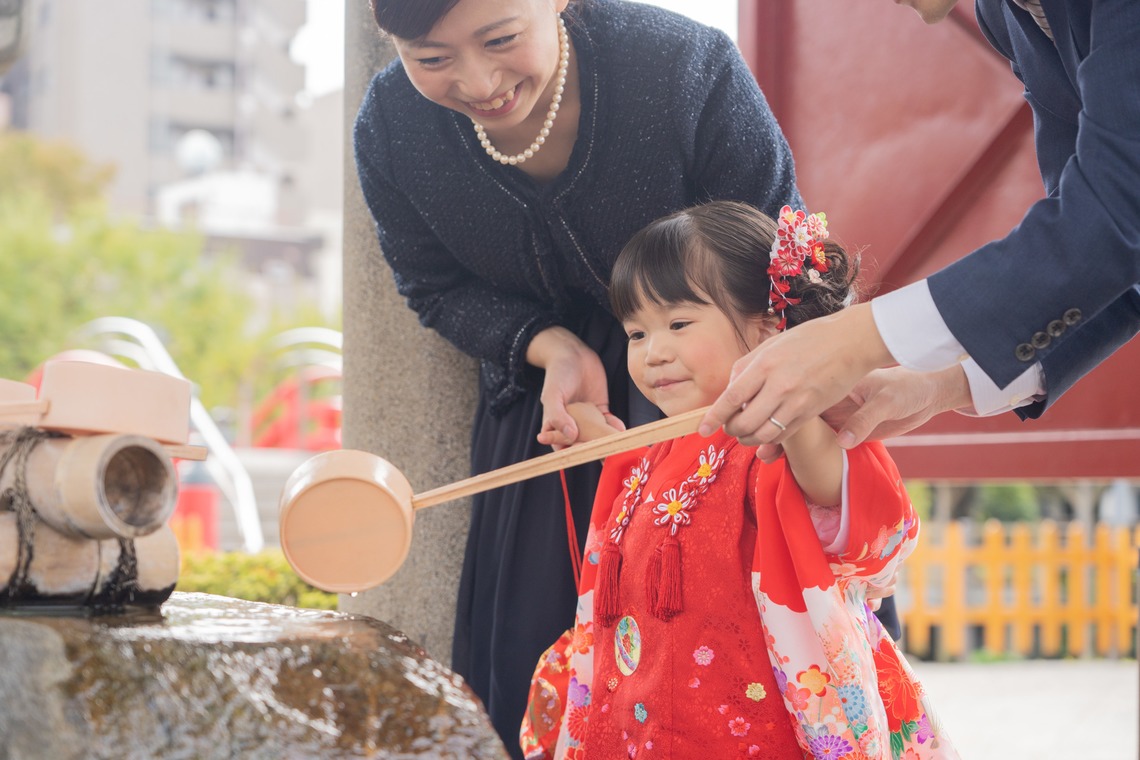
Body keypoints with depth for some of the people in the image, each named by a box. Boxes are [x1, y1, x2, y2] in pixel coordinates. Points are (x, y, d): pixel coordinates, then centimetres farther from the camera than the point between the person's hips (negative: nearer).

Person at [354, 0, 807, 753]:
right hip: (543, 383, 3)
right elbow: (439, 288, -1)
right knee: (526, 657, 5)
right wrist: (550, 348, -19)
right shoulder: (390, 129, -18)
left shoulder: (686, 68, -28)